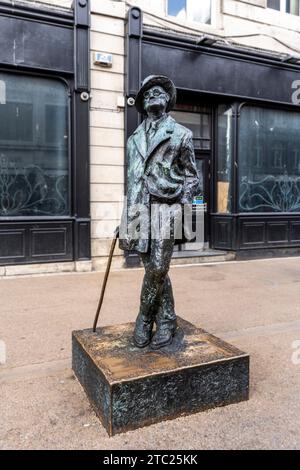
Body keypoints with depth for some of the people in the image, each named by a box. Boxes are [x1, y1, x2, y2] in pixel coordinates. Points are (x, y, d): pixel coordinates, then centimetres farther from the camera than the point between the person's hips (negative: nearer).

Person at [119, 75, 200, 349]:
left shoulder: (181, 135, 8)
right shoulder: (135, 138, 20)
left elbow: (191, 176, 7)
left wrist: (182, 206, -6)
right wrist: (127, 214, 17)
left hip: (165, 208, -4)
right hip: (137, 208, 4)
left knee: (157, 269, -9)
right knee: (154, 269, 6)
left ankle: (145, 319, 12)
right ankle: (166, 321, 19)